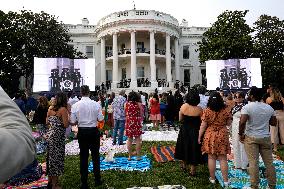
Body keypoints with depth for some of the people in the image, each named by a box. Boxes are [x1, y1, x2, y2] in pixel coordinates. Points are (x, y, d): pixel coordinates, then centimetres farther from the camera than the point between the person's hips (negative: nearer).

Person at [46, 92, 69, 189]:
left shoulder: (50, 109, 6)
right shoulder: (63, 109, -13)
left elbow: (47, 122, 16)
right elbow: (66, 125, -16)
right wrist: (68, 114, -3)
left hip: (50, 134, 7)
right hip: (58, 136, -7)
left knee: (51, 156, 18)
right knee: (57, 158, 4)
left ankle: (50, 181, 33)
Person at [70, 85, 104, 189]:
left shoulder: (75, 105, -8)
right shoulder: (96, 104, -9)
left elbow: (73, 122, -6)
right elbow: (100, 119, -7)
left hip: (82, 132, 1)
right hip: (94, 131, 0)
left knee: (83, 157, 10)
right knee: (95, 155, 13)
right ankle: (97, 180, 24)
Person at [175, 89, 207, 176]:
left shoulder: (183, 107, -13)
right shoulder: (199, 109, -19)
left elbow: (180, 119, -2)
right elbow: (202, 121, -9)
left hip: (184, 130, 2)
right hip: (195, 131, -2)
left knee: (185, 147, 22)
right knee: (194, 149, 12)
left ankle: (184, 165, 39)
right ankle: (192, 170, 22)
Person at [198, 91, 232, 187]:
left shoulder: (207, 111, -10)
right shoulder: (226, 110, -6)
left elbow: (203, 125, -8)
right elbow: (229, 123, 4)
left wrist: (199, 136, 2)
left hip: (210, 136, -1)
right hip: (223, 135, 1)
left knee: (211, 158, 9)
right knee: (223, 158, 9)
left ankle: (212, 178, 21)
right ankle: (225, 180, 17)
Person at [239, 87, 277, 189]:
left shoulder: (247, 107, -13)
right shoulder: (269, 107, 3)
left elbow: (242, 122, -24)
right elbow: (274, 123, 12)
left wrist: (241, 134, -11)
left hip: (251, 138, -4)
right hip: (266, 137, 5)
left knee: (253, 162, 2)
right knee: (269, 162, 13)